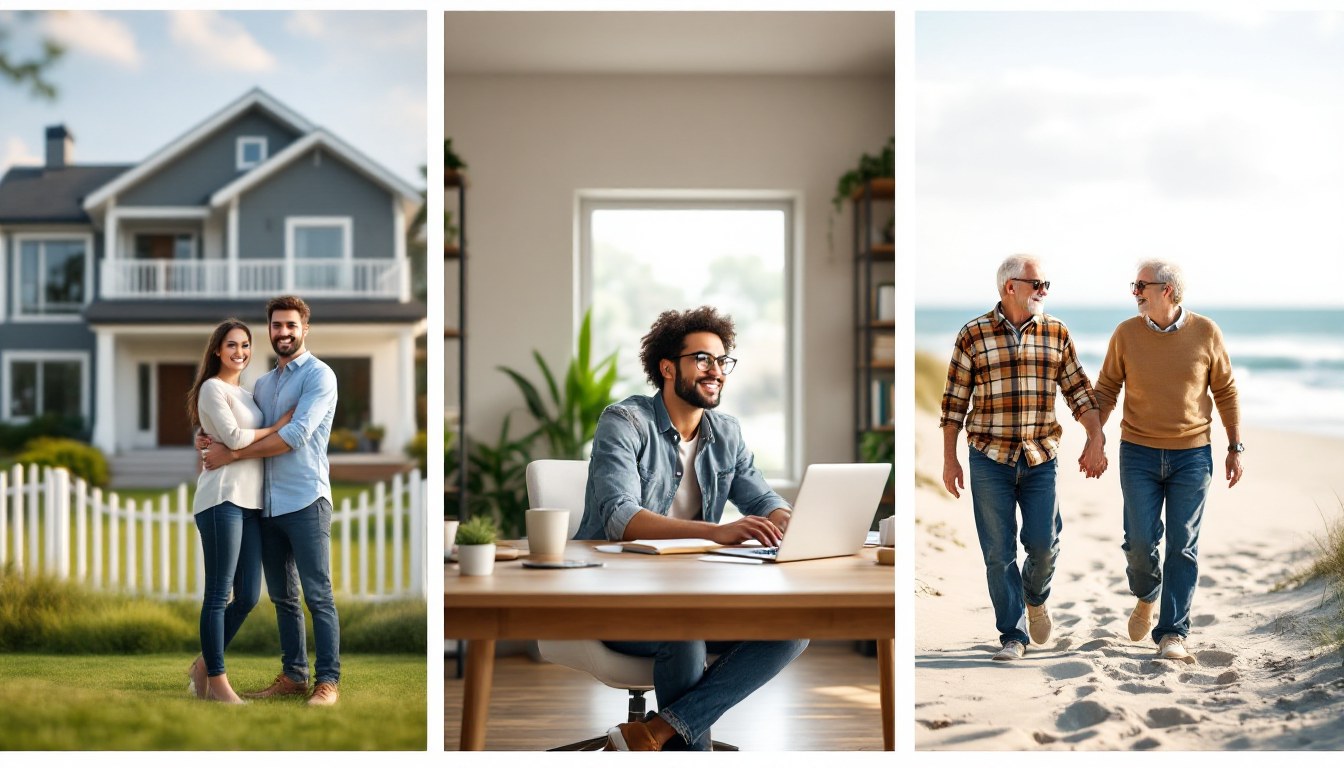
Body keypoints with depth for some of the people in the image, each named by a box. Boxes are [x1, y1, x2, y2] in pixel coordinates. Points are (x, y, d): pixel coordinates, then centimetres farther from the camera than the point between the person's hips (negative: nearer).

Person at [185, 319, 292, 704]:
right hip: (222, 498, -8)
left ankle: (204, 664, 22)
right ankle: (217, 680, 4)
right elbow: (233, 437, -11)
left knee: (249, 597, 6)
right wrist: (276, 428, 0)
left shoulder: (246, 394, 22)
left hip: (250, 502, 8)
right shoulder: (213, 388, -2)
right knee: (219, 595, -3)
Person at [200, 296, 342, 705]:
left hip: (305, 501, -7)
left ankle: (328, 680, -1)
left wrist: (231, 454, -14)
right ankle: (293, 675, 19)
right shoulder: (262, 383, 18)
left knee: (317, 595, -5)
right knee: (282, 596, 11)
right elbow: (251, 435, 22)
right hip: (268, 503, 7)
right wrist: (214, 440, 0)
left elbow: (295, 435, -16)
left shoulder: (319, 375, -6)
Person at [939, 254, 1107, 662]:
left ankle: (1036, 598, 32)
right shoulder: (973, 335, -2)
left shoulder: (1056, 333, 5)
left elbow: (1078, 390, 7)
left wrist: (1095, 440, -5)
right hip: (989, 459, -2)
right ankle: (1012, 636, 12)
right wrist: (949, 459, 0)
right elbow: (954, 401, 2)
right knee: (999, 552, 1)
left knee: (1043, 544, -1)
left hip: (1041, 458, 2)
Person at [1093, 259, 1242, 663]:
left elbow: (1224, 390, 6)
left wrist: (1235, 446, 5)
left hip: (1192, 454, 0)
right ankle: (1146, 597, 28)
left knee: (1183, 547, -2)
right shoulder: (1126, 334, -2)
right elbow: (1106, 389, 6)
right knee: (1140, 541, -4)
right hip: (1139, 452, 1)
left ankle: (1172, 634, 4)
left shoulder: (1206, 332, -3)